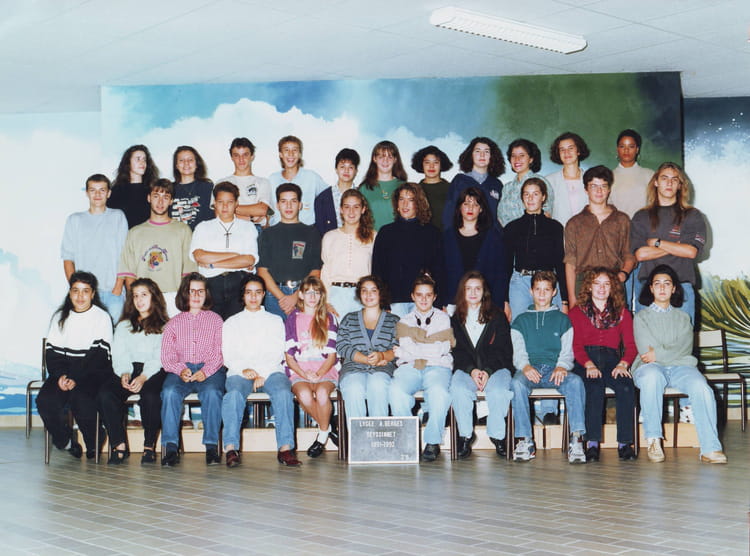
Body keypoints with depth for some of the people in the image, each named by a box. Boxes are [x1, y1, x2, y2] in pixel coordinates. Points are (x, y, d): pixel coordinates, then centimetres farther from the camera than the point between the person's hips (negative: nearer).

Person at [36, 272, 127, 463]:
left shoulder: (102, 317, 3)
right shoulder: (60, 317, 15)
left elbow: (100, 356, -7)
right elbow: (51, 352, 9)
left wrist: (77, 379, -17)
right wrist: (60, 375, -11)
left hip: (94, 373, -3)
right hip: (64, 373, 3)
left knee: (80, 396, -34)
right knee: (45, 400, -24)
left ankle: (93, 445, -12)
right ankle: (66, 441, 0)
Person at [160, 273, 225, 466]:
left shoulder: (215, 320, 17)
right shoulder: (173, 323, 20)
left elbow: (219, 352, 4)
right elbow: (167, 355, 8)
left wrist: (206, 371, -15)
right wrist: (180, 370, -13)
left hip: (210, 370, -1)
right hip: (181, 369, 1)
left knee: (212, 392, -35)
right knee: (169, 392, -32)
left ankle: (211, 447, -32)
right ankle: (170, 448, -32)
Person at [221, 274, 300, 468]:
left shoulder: (275, 321, 23)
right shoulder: (232, 322, 23)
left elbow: (277, 354, 9)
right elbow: (228, 356, 10)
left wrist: (262, 374, -8)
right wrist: (244, 369, -11)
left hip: (270, 371, 0)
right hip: (240, 372, 0)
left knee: (283, 392, -34)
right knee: (234, 394, -35)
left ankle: (285, 447, -40)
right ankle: (231, 448, -39)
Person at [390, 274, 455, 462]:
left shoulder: (443, 318, 18)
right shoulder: (404, 321, 23)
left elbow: (442, 350, 4)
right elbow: (408, 347, 5)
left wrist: (402, 351, 5)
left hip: (437, 368, -1)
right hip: (409, 368, 1)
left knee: (439, 392, -37)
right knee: (396, 391, -34)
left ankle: (433, 442, -22)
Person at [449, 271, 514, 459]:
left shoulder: (497, 316, 11)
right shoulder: (456, 319, 14)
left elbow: (502, 349, 3)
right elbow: (457, 351, 5)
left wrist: (487, 371, -13)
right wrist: (472, 370, -14)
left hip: (495, 368, -1)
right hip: (465, 369, 1)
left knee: (498, 392, -33)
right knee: (458, 390, -32)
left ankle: (498, 436, -13)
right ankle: (465, 436, -17)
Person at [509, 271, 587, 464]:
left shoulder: (562, 320, 22)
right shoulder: (521, 321, 22)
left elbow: (567, 351, 11)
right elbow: (518, 352, 9)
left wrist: (562, 366, -13)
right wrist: (525, 366, -14)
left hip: (555, 370, 0)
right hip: (529, 369, 0)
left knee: (575, 381, -33)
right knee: (517, 383, -36)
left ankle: (576, 440, -36)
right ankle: (525, 441, -34)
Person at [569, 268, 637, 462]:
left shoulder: (622, 313, 21)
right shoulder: (577, 312, 15)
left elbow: (630, 345, 10)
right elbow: (576, 345, 3)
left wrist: (623, 364, -12)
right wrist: (589, 365, -16)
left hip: (611, 361, 2)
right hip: (585, 362, -2)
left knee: (626, 387, -31)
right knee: (595, 386, -35)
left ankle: (625, 442, -28)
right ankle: (592, 443, -36)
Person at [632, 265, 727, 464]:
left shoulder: (683, 318, 23)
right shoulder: (641, 317, 17)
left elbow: (685, 348, 5)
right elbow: (645, 349, 1)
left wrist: (658, 354, -6)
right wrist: (671, 352, -2)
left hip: (680, 366, 2)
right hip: (650, 366, -2)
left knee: (701, 387, -32)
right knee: (652, 377, -40)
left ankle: (710, 448, -36)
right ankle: (653, 440, -33)